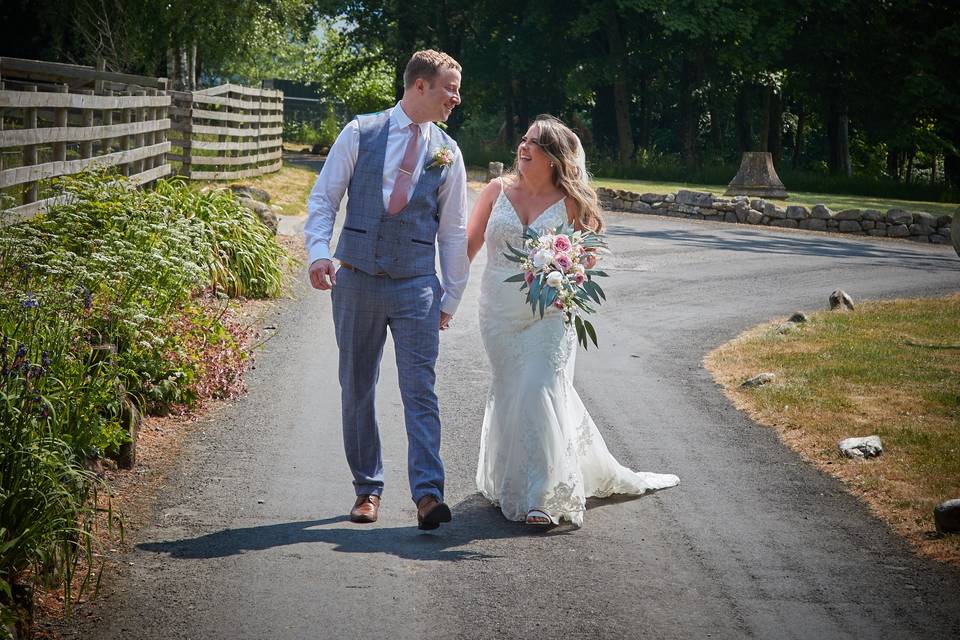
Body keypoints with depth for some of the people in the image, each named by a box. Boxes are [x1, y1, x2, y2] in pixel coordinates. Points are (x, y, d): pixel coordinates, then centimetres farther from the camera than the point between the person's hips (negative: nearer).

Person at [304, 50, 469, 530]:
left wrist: (451, 296, 11)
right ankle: (367, 489, 18)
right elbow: (323, 198, 2)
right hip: (356, 279, 0)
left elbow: (453, 231, 12)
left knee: (420, 389, -9)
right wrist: (318, 251, -15)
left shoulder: (446, 152, 8)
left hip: (416, 284, 0)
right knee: (357, 388, 7)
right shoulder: (361, 133, 2)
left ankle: (427, 494, -12)